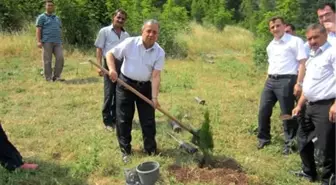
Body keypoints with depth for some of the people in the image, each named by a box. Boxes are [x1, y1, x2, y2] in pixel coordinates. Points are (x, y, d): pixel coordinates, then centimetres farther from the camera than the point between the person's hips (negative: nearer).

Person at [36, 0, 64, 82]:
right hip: (47, 42, -5)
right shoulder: (42, 17, 4)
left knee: (60, 58, -7)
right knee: (47, 60, -3)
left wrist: (60, 42, 17)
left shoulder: (57, 18, 22)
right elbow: (38, 30, -5)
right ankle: (48, 78, 2)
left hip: (57, 42, 5)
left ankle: (56, 76, 1)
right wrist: (39, 41, -16)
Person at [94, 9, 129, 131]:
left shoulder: (126, 35, 13)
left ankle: (116, 118, 20)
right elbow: (99, 49, -3)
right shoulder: (104, 31, 0)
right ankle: (107, 120, 5)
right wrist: (99, 66, -11)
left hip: (122, 65, 5)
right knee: (109, 93, -3)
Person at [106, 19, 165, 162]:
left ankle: (151, 150, 20)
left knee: (148, 120, 6)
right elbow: (110, 54, -4)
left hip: (145, 87, 1)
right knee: (123, 119, 5)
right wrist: (112, 69, -22)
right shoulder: (130, 43, -12)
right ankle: (125, 150, 19)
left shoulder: (159, 52, -9)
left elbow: (155, 76, -12)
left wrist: (154, 97, -21)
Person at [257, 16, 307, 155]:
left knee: (287, 114, 1)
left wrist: (299, 83, -16)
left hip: (286, 81, -7)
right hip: (270, 81, 7)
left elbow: (302, 63, -9)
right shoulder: (270, 46, 16)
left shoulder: (295, 41, -5)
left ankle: (290, 144, 15)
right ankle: (263, 139, 25)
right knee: (263, 111, 9)